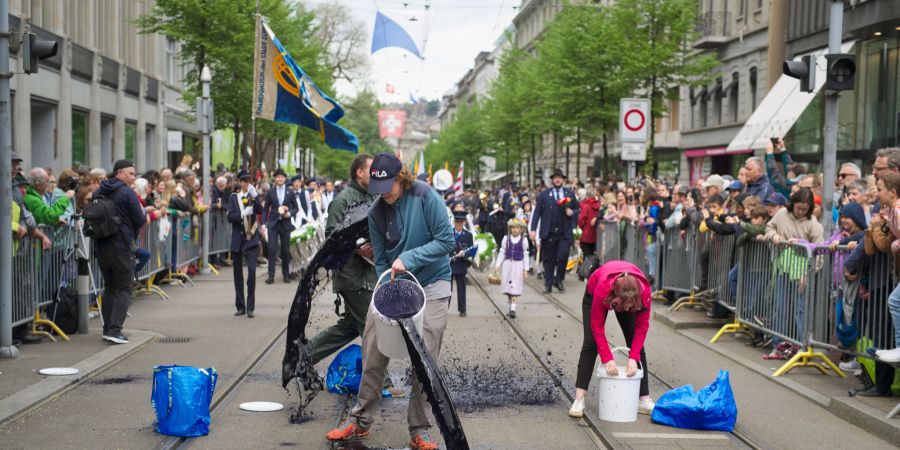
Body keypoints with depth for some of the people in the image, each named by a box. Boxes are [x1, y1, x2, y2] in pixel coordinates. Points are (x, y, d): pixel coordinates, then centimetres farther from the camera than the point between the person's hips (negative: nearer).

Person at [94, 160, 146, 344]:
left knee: (109, 287, 17)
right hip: (121, 246, -7)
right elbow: (140, 220, -11)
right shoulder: (127, 193, -12)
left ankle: (107, 328, 17)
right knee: (124, 288, -1)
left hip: (101, 246, 7)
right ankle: (115, 329, -11)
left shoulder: (100, 192, 9)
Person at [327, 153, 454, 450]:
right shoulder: (377, 212, -4)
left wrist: (409, 258, -24)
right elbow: (380, 260, -1)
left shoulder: (425, 196, -15)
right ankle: (361, 421, 15)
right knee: (373, 352, 1)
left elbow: (446, 240, -17)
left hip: (431, 285, -3)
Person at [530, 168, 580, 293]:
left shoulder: (570, 194, 11)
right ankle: (548, 284, 11)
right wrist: (533, 229, -8)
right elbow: (537, 212, 1)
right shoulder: (544, 194, 5)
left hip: (564, 233, 0)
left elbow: (578, 209, 17)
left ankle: (559, 280, 8)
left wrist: (572, 213, -6)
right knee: (548, 259, 3)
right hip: (548, 233, 0)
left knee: (563, 256, -12)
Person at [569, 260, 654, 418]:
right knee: (591, 342, -15)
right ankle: (579, 400, -18)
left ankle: (644, 400, 0)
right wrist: (607, 359, -39)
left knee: (637, 345, -5)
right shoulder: (602, 288, -45)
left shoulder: (644, 290, -39)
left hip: (630, 295, 2)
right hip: (593, 294, -2)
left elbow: (642, 325, -27)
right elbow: (597, 326, -34)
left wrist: (633, 358, -34)